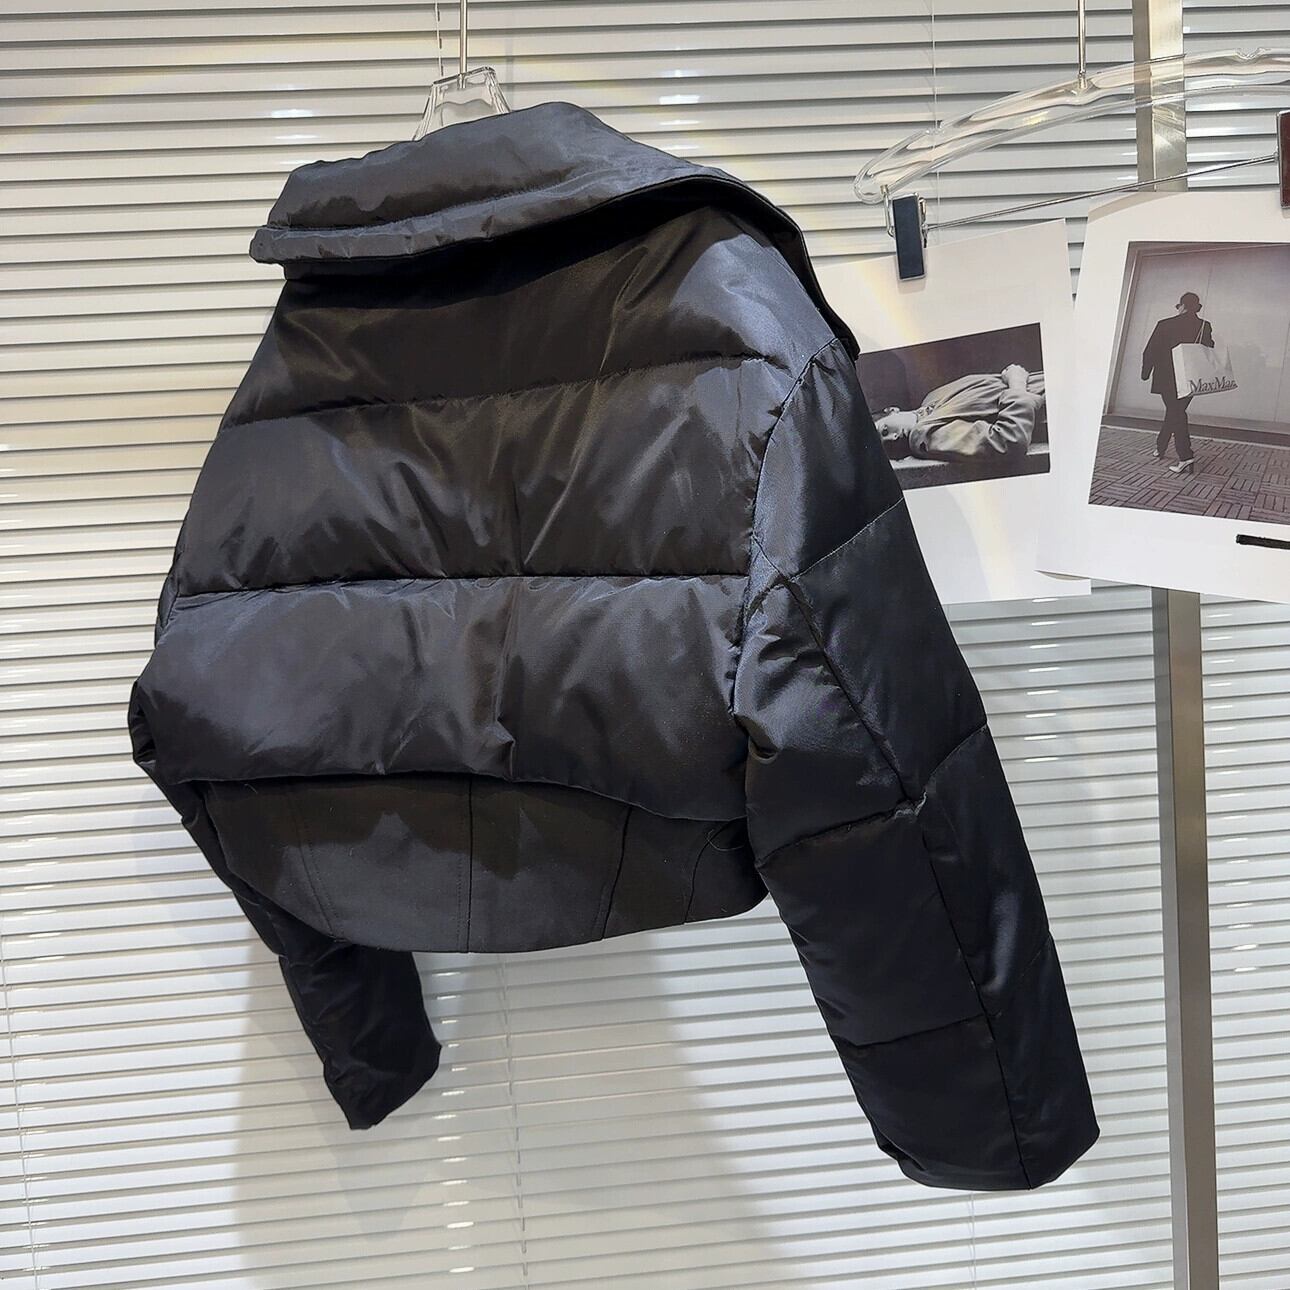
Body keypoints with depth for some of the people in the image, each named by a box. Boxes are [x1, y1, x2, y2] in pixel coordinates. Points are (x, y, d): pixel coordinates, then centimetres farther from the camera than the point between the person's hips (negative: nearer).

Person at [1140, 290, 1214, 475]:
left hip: (1167, 380, -4)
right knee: (1175, 413, 19)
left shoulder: (1165, 325, -9)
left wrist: (1146, 373, 7)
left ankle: (1186, 456, -16)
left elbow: (1150, 352, -6)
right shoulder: (1204, 326, 0)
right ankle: (1160, 448, 33)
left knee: (1175, 413, -3)